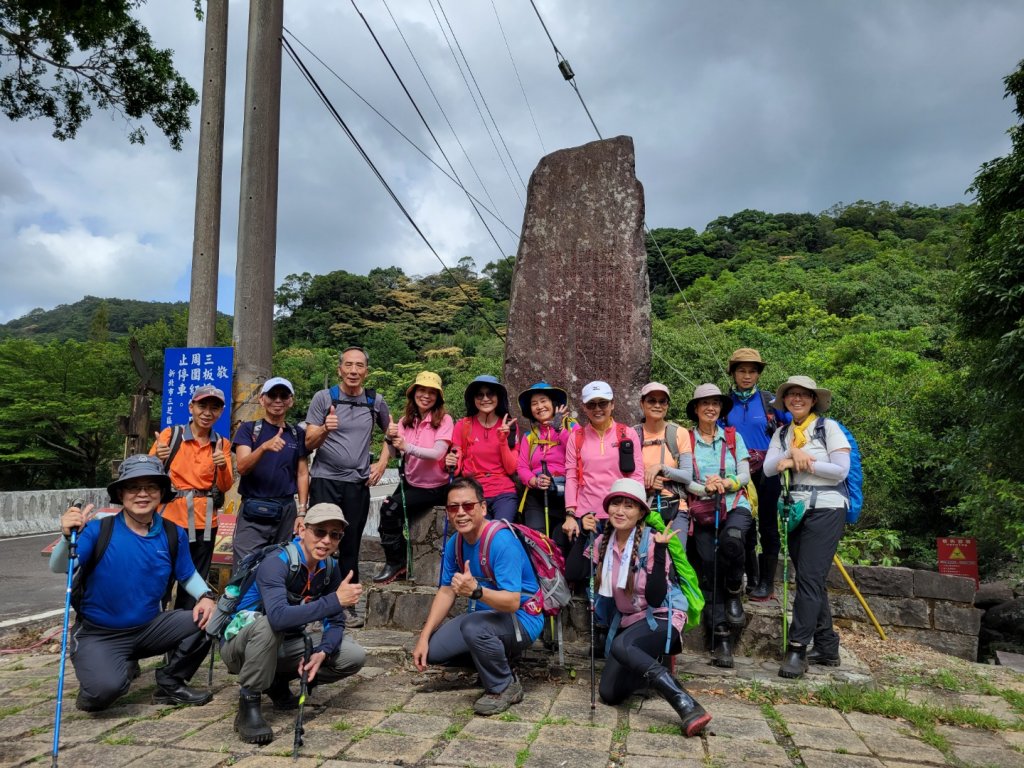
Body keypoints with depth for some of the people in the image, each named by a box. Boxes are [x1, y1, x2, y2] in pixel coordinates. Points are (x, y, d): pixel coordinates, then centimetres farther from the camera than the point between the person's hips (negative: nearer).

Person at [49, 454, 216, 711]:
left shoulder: (173, 534, -3)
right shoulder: (99, 530, -15)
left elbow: (187, 575, 9)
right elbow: (58, 568, -25)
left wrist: (205, 596, -11)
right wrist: (68, 537, -45)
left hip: (150, 627, 4)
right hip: (98, 634, -4)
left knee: (204, 621, -17)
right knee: (105, 689, -31)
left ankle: (170, 685, 7)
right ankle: (123, 667, 8)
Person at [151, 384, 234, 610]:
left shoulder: (222, 444, 9)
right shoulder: (171, 434, 1)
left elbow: (225, 487, 5)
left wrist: (223, 466, -15)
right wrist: (156, 459, -19)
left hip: (204, 522, 3)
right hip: (170, 517, -3)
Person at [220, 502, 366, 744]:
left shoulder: (330, 569, -6)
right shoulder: (276, 563, -28)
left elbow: (335, 623, -5)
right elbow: (278, 617, -46)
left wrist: (322, 652, -25)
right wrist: (335, 600, -43)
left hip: (283, 646, 6)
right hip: (241, 645, -6)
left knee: (354, 657, -9)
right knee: (267, 624, -39)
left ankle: (278, 682, 9)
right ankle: (249, 705, -19)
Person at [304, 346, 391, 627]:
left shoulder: (375, 401, 6)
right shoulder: (323, 398, -3)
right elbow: (309, 443, -6)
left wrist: (382, 464, 8)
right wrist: (324, 430, -27)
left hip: (358, 484, 2)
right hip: (325, 481, -2)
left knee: (350, 547, 9)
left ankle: (348, 605, 18)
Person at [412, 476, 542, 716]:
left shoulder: (502, 541, -27)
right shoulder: (454, 543, -2)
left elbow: (512, 602, -33)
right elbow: (446, 591, 7)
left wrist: (476, 591, -51)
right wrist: (423, 638, -1)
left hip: (521, 618, -8)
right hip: (485, 614, 8)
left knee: (473, 626, -36)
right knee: (433, 650, -4)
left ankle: (504, 688, -10)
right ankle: (496, 656, 17)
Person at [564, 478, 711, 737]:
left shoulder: (650, 542, -17)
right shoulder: (603, 542, 1)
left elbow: (655, 598, -23)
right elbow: (573, 574, -7)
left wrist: (660, 551, -32)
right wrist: (582, 534, -9)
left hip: (662, 618, -6)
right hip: (628, 620, 6)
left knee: (621, 646, -37)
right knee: (610, 694, -7)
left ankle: (687, 705, -36)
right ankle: (651, 666, 22)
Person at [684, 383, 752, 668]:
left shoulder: (733, 437, 12)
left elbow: (744, 476, 5)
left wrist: (725, 483, -14)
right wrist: (706, 488, -17)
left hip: (735, 505, 0)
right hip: (702, 510, 1)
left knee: (731, 540, -33)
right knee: (709, 567, -9)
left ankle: (734, 593, -3)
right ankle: (721, 637, 0)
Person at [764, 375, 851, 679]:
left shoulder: (829, 427, -1)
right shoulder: (781, 434, 12)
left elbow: (841, 470, -11)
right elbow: (768, 468, -1)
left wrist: (798, 463, -10)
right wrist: (793, 452, -17)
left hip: (826, 509, -6)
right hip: (796, 510, 6)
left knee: (809, 577, -13)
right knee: (812, 581, 9)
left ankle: (797, 649, -12)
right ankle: (827, 648, 19)